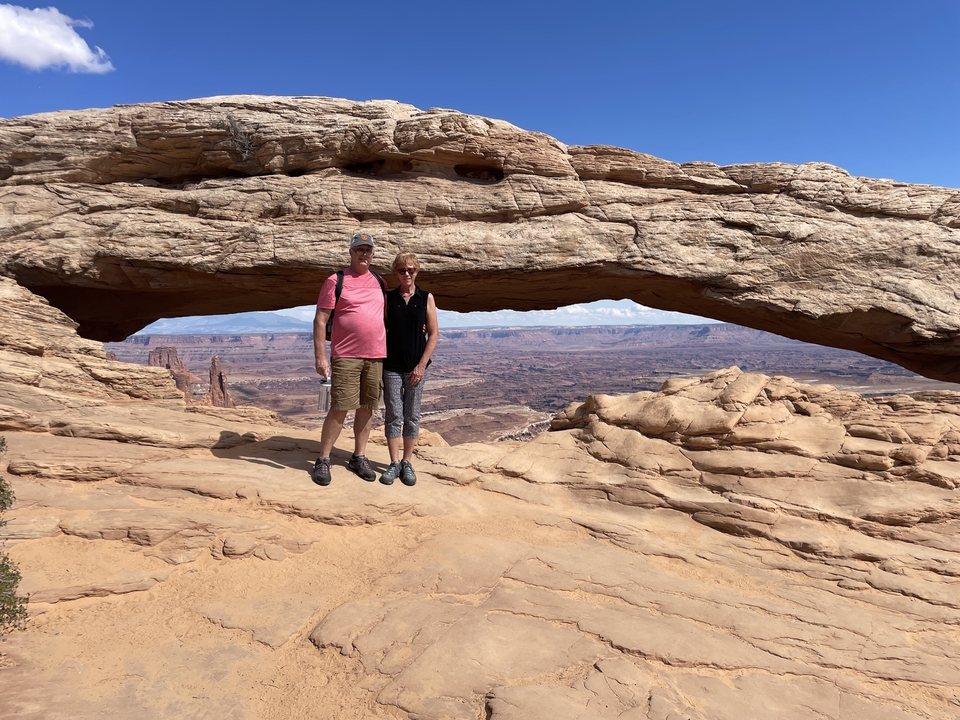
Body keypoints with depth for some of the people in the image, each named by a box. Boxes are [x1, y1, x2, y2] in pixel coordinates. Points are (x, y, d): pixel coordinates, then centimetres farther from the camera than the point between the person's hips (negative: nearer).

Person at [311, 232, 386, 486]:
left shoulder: (380, 282, 13)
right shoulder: (335, 281, -2)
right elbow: (320, 320, -5)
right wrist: (320, 357, -11)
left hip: (376, 356, 5)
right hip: (346, 357, -4)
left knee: (366, 408, 9)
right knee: (339, 408, -5)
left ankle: (359, 457, 21)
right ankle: (323, 460, 8)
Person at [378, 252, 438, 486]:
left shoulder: (426, 298, 1)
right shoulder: (388, 298, 4)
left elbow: (433, 334, 0)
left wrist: (422, 365, -7)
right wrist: (378, 363, -3)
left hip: (415, 367, 0)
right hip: (391, 366, 0)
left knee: (412, 416, 6)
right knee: (393, 415, 4)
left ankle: (407, 463, 17)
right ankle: (394, 463, 14)